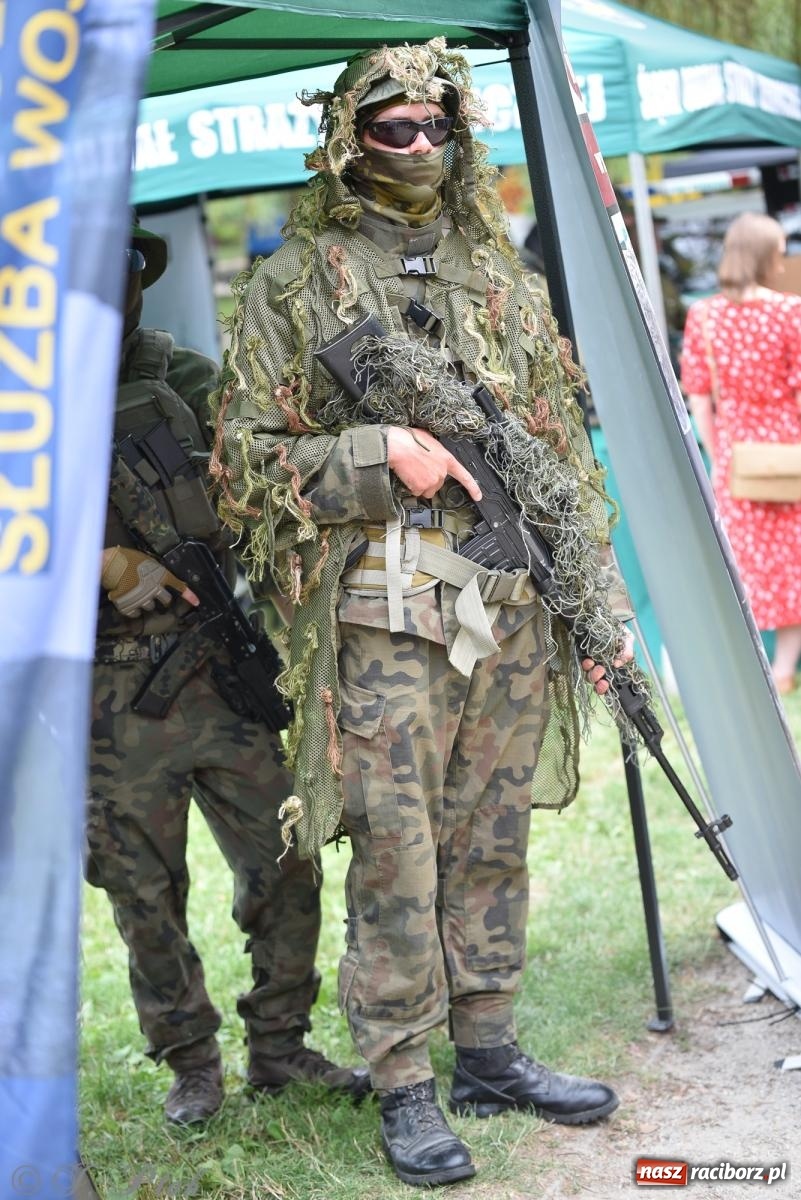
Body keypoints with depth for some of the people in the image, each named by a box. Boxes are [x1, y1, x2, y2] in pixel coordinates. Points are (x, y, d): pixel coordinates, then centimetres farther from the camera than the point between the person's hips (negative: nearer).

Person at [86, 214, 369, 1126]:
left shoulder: (189, 380, 9)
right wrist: (109, 566, -15)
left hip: (222, 669, 3)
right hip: (112, 700, -3)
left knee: (284, 861, 5)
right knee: (146, 891, 6)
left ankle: (279, 1047, 22)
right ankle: (190, 1064, 23)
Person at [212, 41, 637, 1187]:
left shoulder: (503, 279, 13)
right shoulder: (294, 284, 0)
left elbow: (564, 456, 14)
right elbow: (247, 456, -2)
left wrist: (598, 603, 9)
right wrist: (382, 454, -15)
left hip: (514, 618, 4)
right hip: (385, 619, -4)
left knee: (492, 845, 12)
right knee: (396, 860, -1)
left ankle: (490, 1053, 25)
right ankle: (406, 1090, 10)